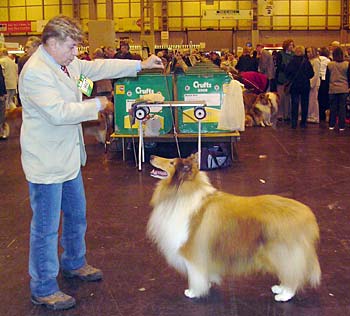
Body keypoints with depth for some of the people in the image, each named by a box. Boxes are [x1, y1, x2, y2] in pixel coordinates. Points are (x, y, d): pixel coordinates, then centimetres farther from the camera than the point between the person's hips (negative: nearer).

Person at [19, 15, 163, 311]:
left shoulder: (67, 63, 6)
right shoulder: (35, 73, -22)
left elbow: (98, 67, 17)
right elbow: (58, 112, -30)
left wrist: (141, 64, 15)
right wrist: (96, 105, -16)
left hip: (68, 157, 10)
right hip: (46, 163, -10)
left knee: (76, 214, 23)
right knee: (46, 228, 1)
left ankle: (74, 263, 45)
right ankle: (43, 289, 16)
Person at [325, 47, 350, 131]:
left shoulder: (329, 64, -5)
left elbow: (327, 77, 3)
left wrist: (328, 86, 15)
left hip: (333, 89, 1)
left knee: (333, 107, 9)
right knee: (342, 107, 4)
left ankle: (332, 125, 13)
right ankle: (341, 126, 5)